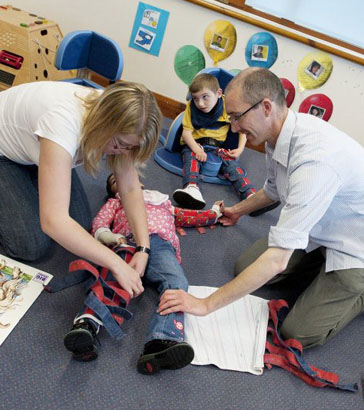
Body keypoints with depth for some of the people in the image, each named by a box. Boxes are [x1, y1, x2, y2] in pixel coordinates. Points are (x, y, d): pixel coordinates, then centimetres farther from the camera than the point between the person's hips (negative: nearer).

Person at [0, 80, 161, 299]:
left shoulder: (115, 118, -23)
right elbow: (53, 221, -48)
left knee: (79, 227, -6)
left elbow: (130, 188, -18)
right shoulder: (64, 123, -44)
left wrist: (144, 247, -28)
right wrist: (117, 265, -43)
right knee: (33, 245, -14)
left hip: (38, 149, 6)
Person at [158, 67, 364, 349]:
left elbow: (277, 260, -39)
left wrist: (206, 305, -32)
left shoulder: (315, 159, -39)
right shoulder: (278, 133, -10)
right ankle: (324, 265, 18)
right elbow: (275, 189, 13)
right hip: (318, 229, 8)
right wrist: (239, 210, 31)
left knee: (299, 332, -12)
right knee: (244, 268, 3)